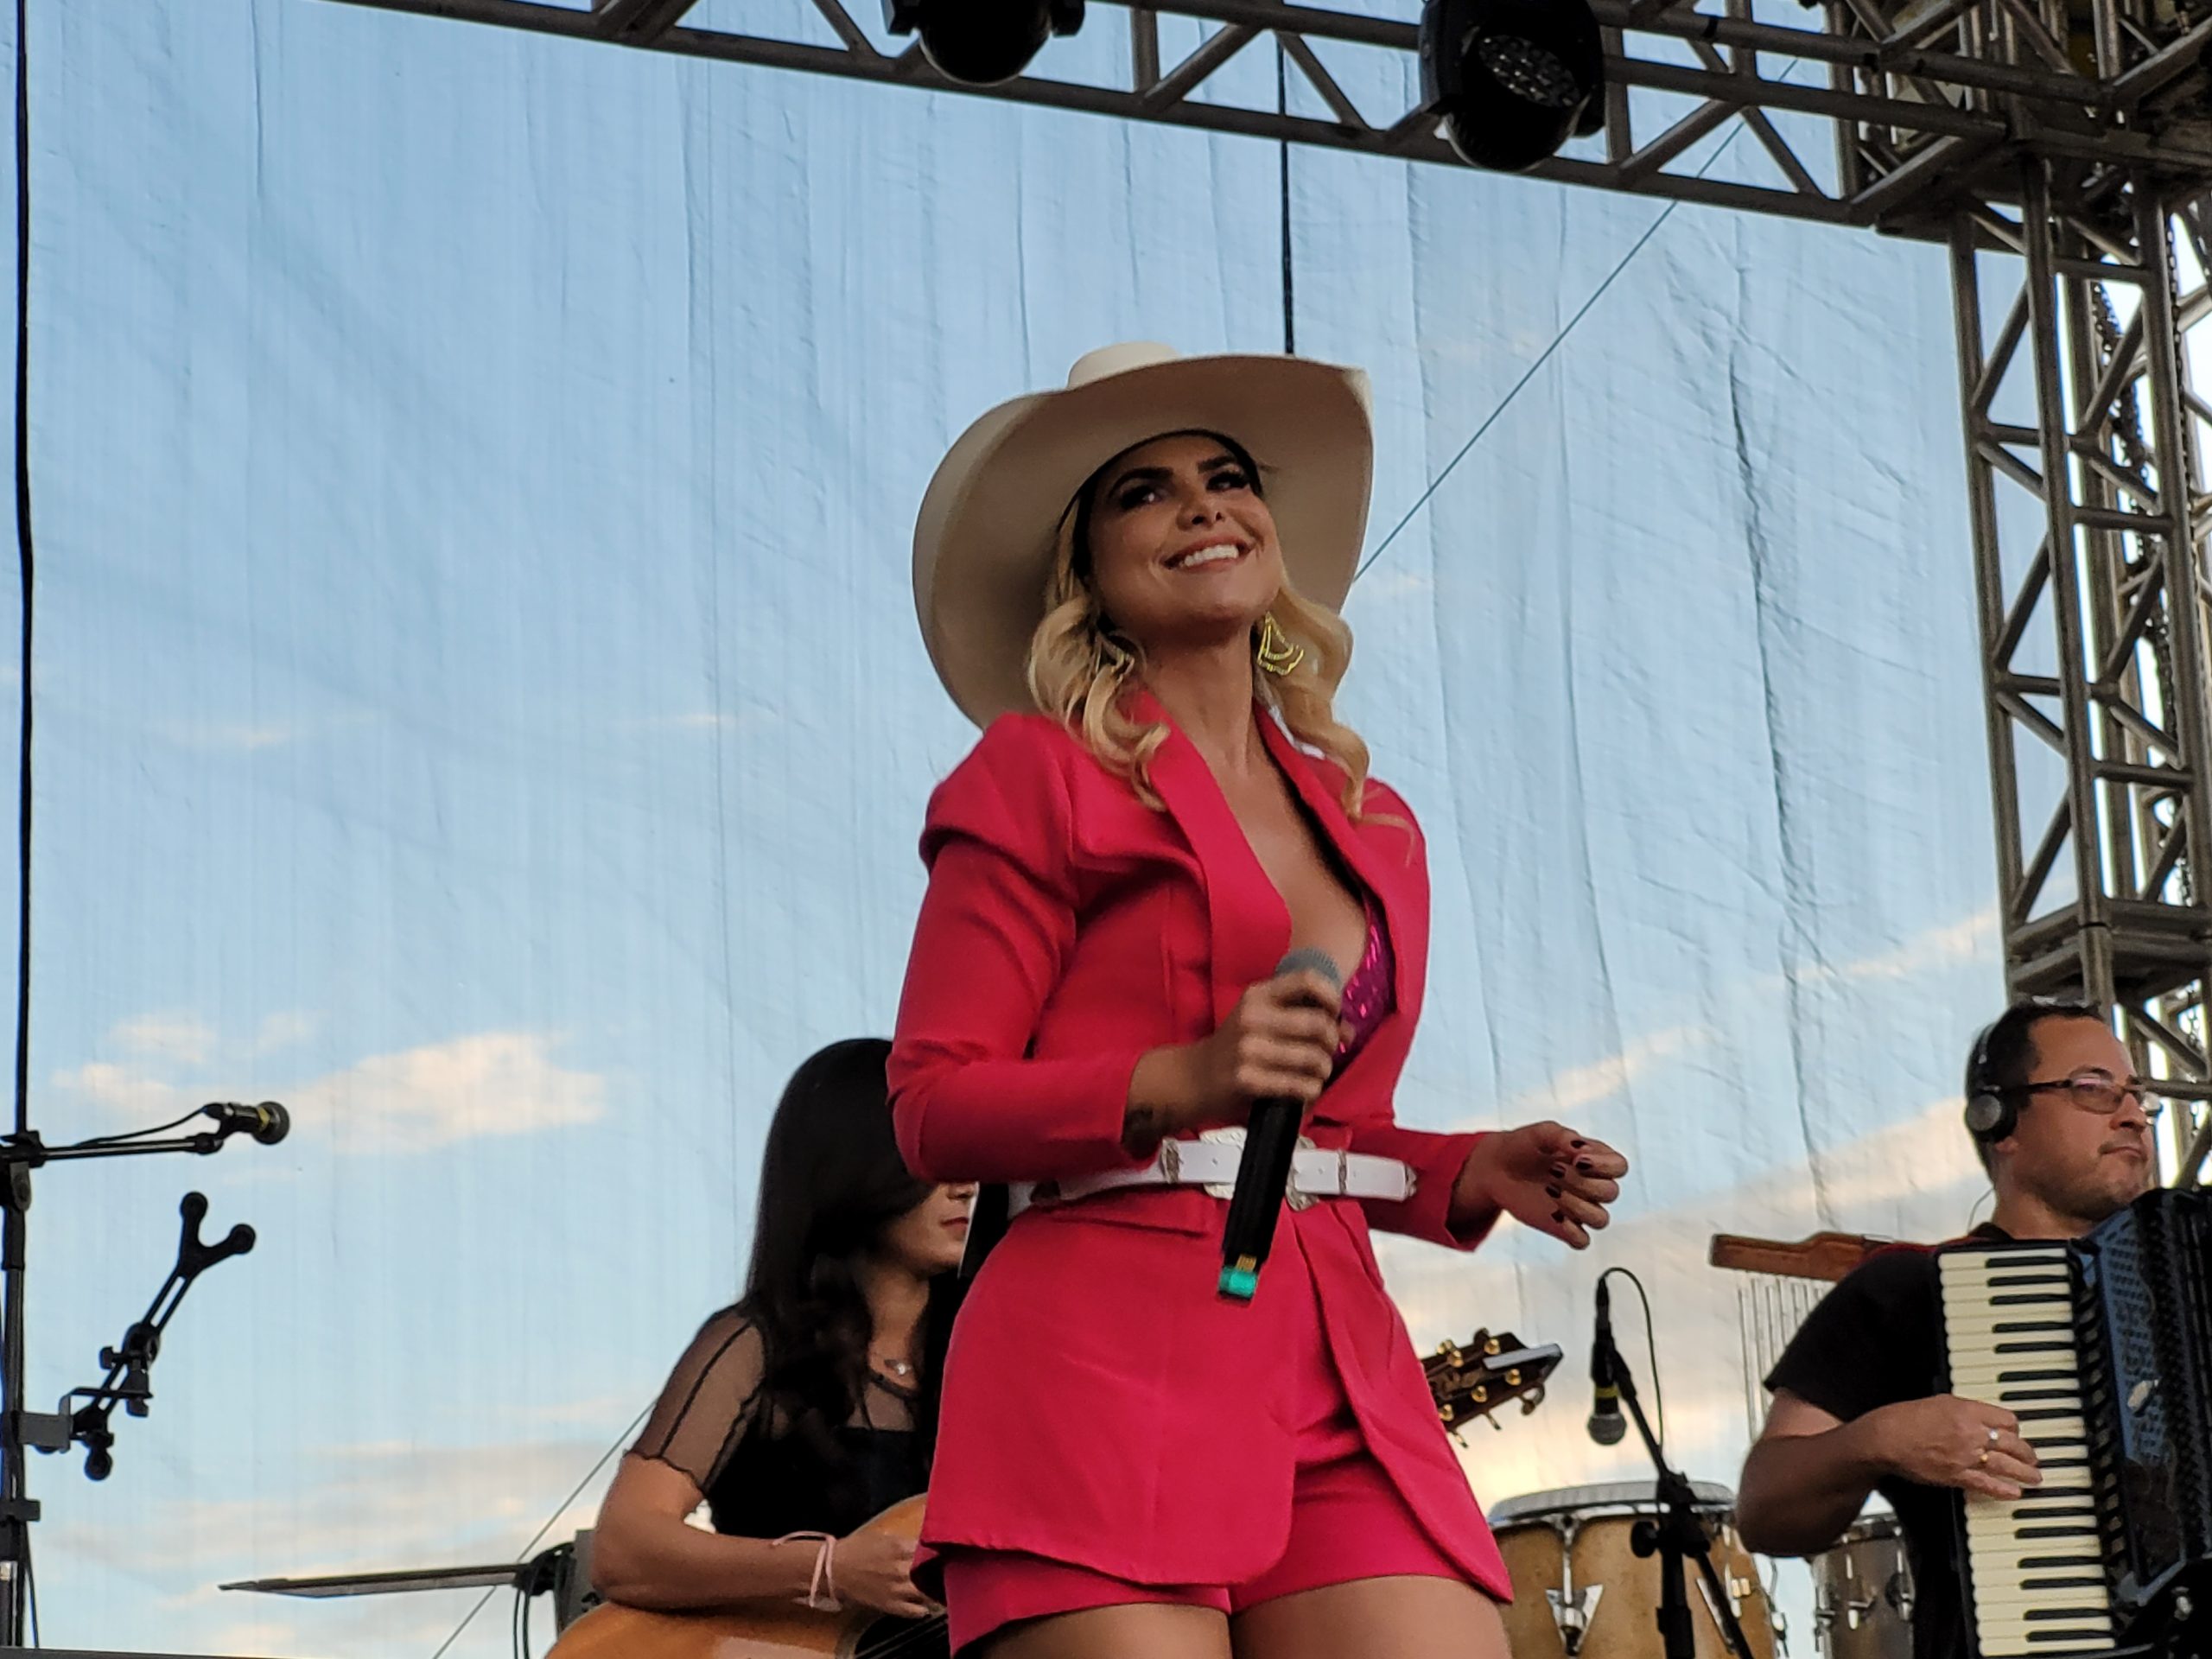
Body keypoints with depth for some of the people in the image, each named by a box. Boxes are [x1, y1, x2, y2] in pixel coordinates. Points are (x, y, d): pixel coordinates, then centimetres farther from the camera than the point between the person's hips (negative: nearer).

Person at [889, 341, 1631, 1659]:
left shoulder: (1374, 827, 21)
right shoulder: (1039, 779, 5)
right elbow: (933, 1107, -2)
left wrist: (1466, 1176, 10)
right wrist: (1181, 1079, -16)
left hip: (1340, 1374, 5)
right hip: (1104, 1361, -5)